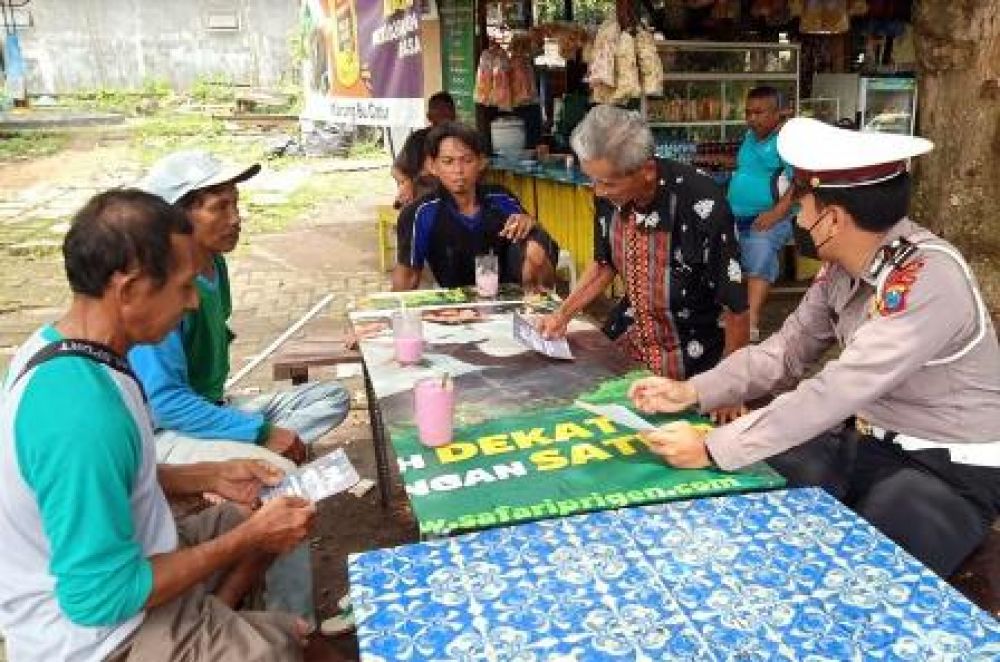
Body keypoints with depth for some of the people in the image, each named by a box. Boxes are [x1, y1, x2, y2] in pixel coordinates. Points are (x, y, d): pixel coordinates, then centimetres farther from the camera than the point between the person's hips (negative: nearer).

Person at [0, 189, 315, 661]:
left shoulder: (57, 345, -5)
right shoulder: (80, 412, -35)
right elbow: (101, 599, -28)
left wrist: (210, 477, 2)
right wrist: (249, 537, -22)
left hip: (112, 563, 9)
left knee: (259, 518, 16)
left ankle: (211, 623, 7)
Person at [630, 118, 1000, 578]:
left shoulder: (927, 281, -30)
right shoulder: (843, 265, -4)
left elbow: (834, 393, -33)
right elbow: (786, 351, 3)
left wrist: (712, 449, -30)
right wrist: (689, 393, -9)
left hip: (950, 471, -7)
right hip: (868, 443, 7)